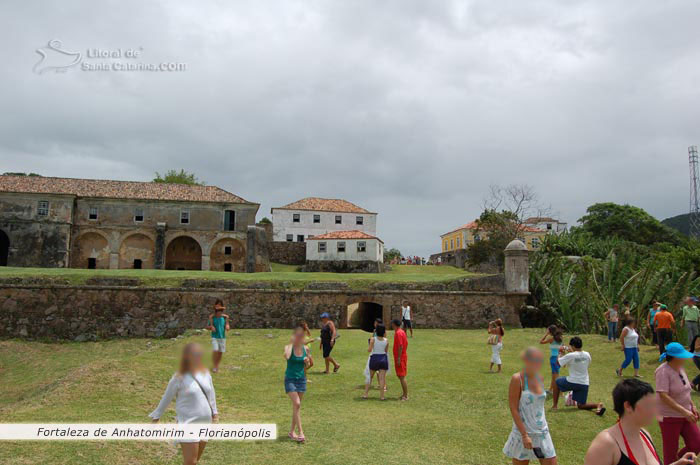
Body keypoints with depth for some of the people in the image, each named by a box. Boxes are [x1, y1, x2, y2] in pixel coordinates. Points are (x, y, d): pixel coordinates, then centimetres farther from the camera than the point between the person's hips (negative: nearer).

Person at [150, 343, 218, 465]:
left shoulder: (205, 373, 3)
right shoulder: (179, 378, -13)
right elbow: (167, 398, -2)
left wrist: (214, 411, 16)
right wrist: (157, 416, 4)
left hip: (205, 422, 5)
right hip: (188, 423, -5)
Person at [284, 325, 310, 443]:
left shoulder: (305, 348, 0)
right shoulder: (288, 347, -11)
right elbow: (287, 357, -35)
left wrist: (307, 361, -10)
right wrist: (291, 343, -25)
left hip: (301, 379, 4)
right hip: (290, 379, -4)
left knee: (297, 406, 11)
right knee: (296, 404, -15)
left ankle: (292, 431, 24)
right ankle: (300, 432, -9)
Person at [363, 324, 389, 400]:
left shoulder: (373, 339, -9)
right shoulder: (386, 340, -3)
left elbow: (369, 350, -13)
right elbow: (386, 350, 6)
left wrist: (368, 349, 10)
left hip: (374, 358, -1)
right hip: (383, 358, 1)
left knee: (370, 377, 12)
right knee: (382, 378, 2)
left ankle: (365, 394, 15)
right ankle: (381, 396, 3)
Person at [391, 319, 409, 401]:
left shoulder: (398, 333, -17)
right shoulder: (402, 332, 12)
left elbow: (400, 346, -22)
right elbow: (406, 343, 17)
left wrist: (398, 358, -22)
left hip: (400, 358, -10)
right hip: (404, 356, 10)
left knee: (402, 377, -6)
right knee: (401, 376, 17)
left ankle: (405, 396, -2)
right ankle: (404, 393, 24)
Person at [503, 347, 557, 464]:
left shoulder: (539, 378, 4)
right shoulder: (517, 379, -15)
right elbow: (513, 409, -16)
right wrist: (524, 435, -19)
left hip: (543, 432, 6)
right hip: (523, 432, -6)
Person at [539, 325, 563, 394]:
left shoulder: (552, 338, -14)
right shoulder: (561, 338, 4)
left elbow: (541, 342, -8)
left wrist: (546, 334, -6)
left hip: (554, 357, -7)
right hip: (559, 357, 7)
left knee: (556, 375, 0)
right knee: (554, 374, 19)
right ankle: (550, 390, 32)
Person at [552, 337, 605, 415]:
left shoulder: (570, 356, -16)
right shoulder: (587, 355, 0)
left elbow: (558, 363, -7)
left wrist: (561, 354, 11)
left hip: (572, 382, -5)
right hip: (584, 384, 5)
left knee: (557, 382, 23)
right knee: (581, 405, 14)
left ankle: (554, 405, 18)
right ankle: (598, 405, -14)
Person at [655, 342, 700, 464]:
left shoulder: (680, 368, 3)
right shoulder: (663, 371, -22)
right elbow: (663, 396, -27)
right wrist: (684, 411, -29)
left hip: (685, 415, 7)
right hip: (669, 417, -7)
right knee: (671, 452, 5)